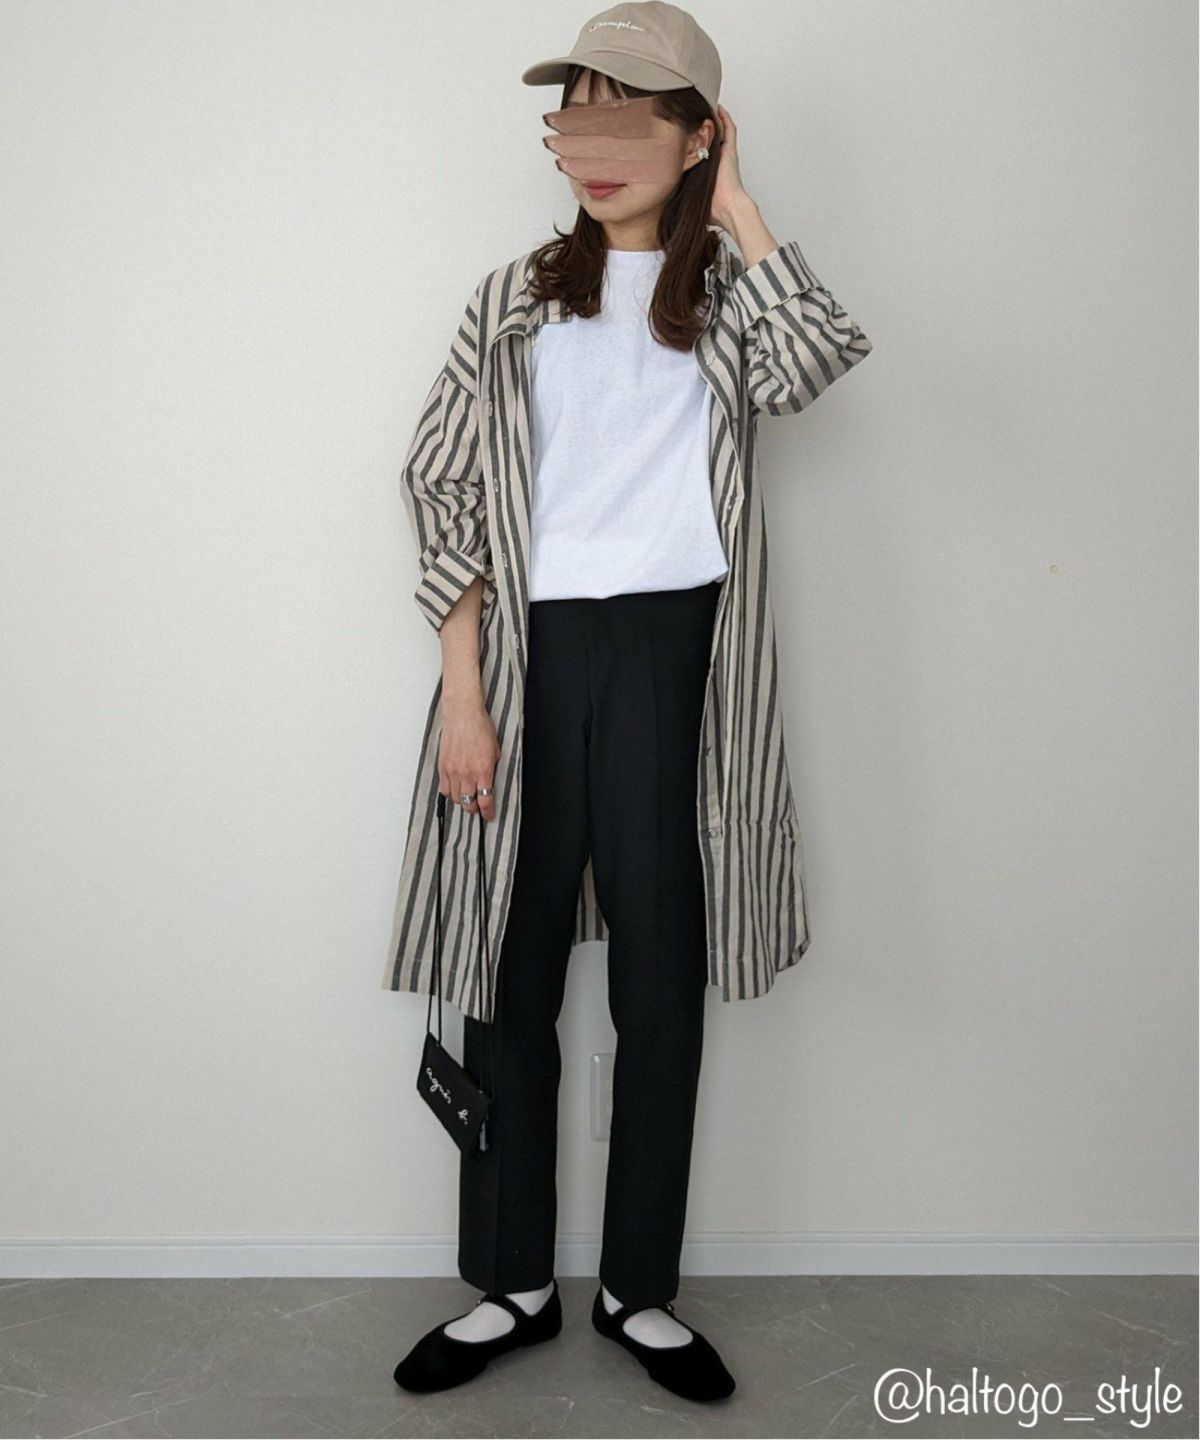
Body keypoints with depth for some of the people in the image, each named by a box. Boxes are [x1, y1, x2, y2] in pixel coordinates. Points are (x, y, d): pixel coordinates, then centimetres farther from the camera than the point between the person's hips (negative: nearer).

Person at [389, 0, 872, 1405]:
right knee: (513, 963, 6)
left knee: (660, 973, 6)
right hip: (529, 652, 1)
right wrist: (462, 696, -7)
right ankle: (511, 1281, 23)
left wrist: (735, 207, -3)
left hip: (674, 652, 0)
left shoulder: (727, 293, 10)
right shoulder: (518, 296, 10)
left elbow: (814, 361, -15)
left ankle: (639, 1286, 23)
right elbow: (446, 488, 2)